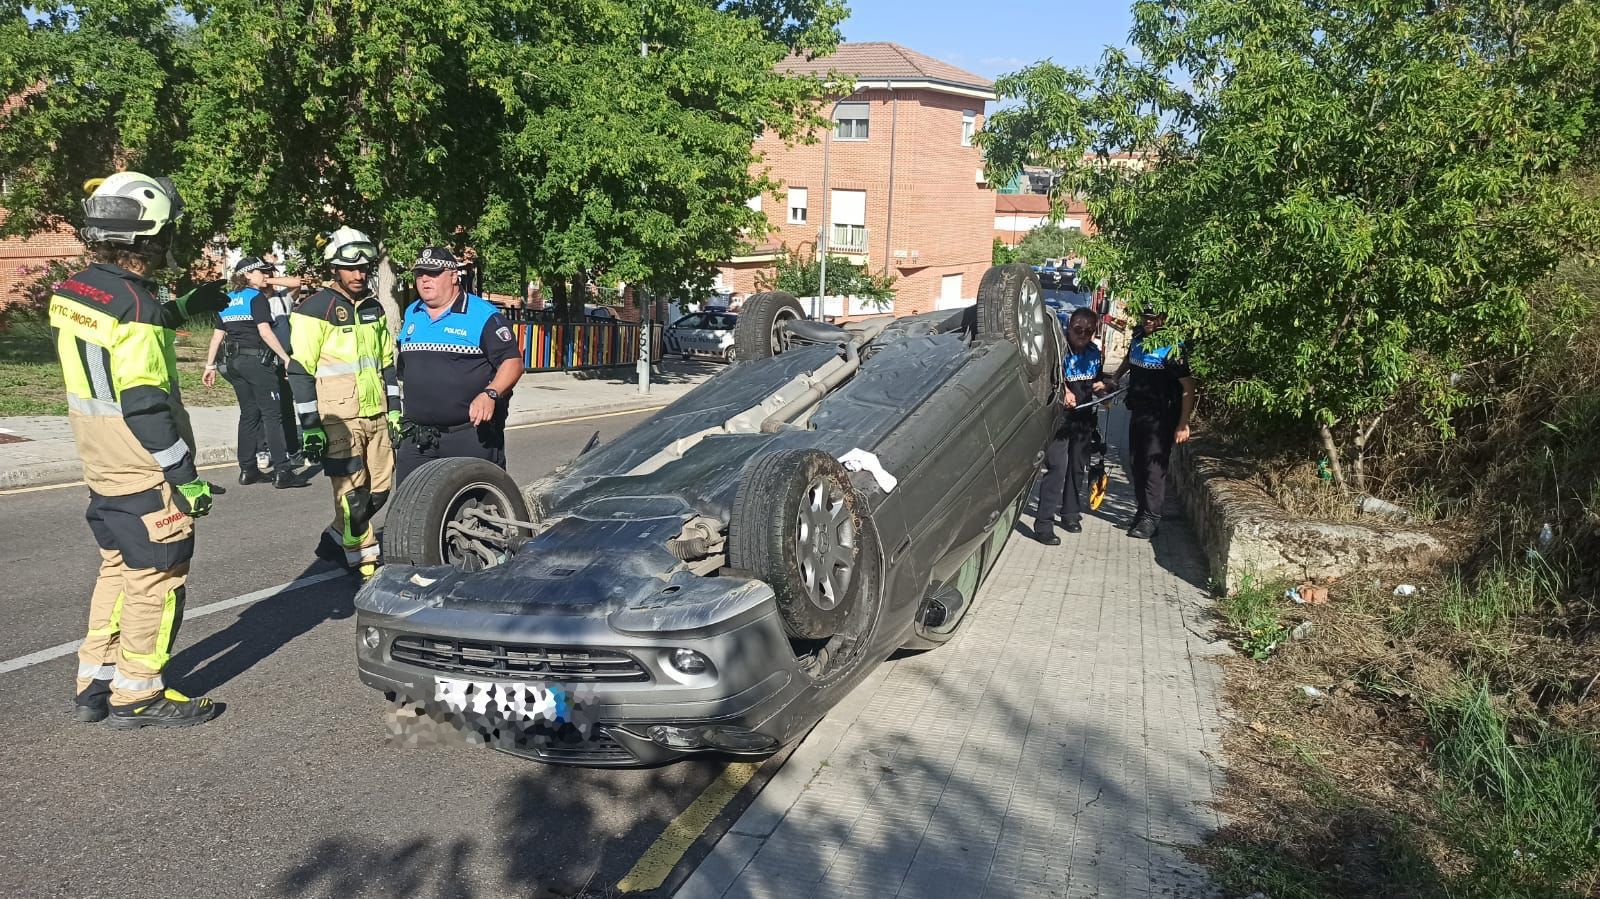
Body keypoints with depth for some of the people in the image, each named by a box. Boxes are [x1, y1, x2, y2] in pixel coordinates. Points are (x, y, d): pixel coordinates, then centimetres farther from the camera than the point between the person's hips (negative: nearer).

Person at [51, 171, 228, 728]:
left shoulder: (71, 292, 6)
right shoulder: (134, 303, -22)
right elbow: (145, 406, -25)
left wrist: (187, 308, 26)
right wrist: (187, 476, -19)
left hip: (101, 467, 9)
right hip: (145, 473, -9)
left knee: (117, 568, 19)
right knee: (157, 577, 3)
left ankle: (95, 683, 27)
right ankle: (137, 696, 12)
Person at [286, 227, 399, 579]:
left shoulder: (374, 309, 14)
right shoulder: (315, 309, -8)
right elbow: (300, 371, -9)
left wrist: (394, 410, 17)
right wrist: (311, 427, -12)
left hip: (376, 416, 7)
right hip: (338, 420, -7)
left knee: (380, 490, 11)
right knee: (353, 495, -4)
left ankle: (334, 541, 29)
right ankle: (366, 564, 8)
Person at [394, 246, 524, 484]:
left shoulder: (483, 315, -6)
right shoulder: (411, 315, 15)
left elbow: (512, 361, -11)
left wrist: (491, 394, -27)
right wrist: (400, 412, 21)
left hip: (473, 432, -6)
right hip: (417, 437, 6)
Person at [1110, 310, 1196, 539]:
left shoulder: (1172, 346, -15)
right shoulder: (1138, 338, 7)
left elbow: (1188, 387, -16)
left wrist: (1183, 424, -20)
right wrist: (1114, 379, 16)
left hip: (1161, 416, -7)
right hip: (1138, 411, 8)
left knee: (1154, 465, -9)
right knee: (1138, 463, 13)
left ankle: (1150, 518, -5)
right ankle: (1141, 511, 24)